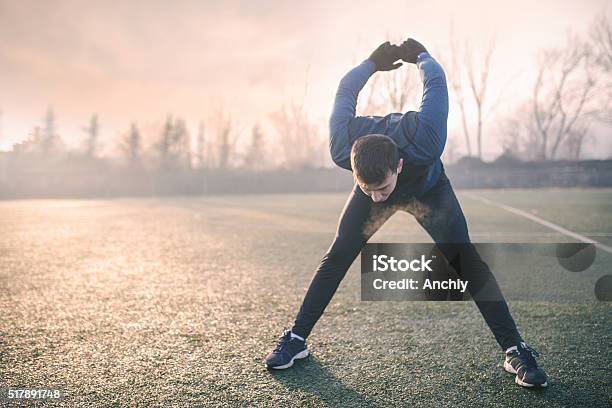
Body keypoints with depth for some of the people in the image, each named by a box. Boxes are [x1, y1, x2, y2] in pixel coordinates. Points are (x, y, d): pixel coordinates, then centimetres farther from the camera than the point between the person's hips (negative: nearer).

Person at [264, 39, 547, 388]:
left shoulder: (426, 143, -47)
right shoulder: (342, 150, -40)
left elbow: (436, 80, -27)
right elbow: (345, 91, -19)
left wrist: (421, 55, -5)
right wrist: (374, 62, -1)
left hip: (429, 189, -1)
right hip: (373, 176, 1)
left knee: (466, 261, -15)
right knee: (336, 258, -6)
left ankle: (515, 350, -5)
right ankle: (296, 339, 5)